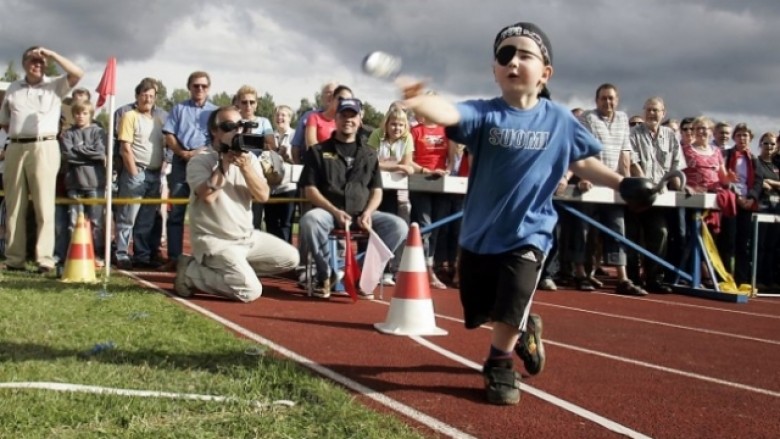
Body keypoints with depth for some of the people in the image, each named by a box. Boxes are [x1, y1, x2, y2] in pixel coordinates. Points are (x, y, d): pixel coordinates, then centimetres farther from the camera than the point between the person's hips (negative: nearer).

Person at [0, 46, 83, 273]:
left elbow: (77, 74, -9)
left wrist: (51, 54, -7)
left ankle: (45, 259, -10)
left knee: (44, 206, -8)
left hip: (44, 148, -4)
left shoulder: (55, 85, 7)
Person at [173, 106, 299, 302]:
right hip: (214, 242, -7)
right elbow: (208, 196, -28)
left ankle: (235, 270, 11)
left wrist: (245, 167, -18)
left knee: (290, 258, 3)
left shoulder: (249, 158, 6)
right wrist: (224, 162, -19)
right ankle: (191, 271, -3)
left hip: (248, 237, 7)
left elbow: (263, 196, -5)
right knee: (250, 291, -21)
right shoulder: (199, 161, -11)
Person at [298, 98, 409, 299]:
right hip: (328, 211, -3)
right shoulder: (318, 151, 8)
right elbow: (310, 190, 0)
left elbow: (376, 191, 13)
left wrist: (367, 212, -9)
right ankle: (326, 275, -15)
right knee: (310, 220, -37)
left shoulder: (368, 154, 17)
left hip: (362, 214, 3)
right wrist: (335, 211, -15)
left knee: (398, 226, -22)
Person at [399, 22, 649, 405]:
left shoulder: (560, 120, -5)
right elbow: (449, 114, -34)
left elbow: (582, 162, 12)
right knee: (480, 313, 13)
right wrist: (418, 101, -55)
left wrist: (622, 184, 1)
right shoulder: (484, 114, -12)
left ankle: (499, 366, 18)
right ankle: (525, 329, 44)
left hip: (528, 234, -1)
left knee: (510, 311, -12)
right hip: (478, 233, 1)